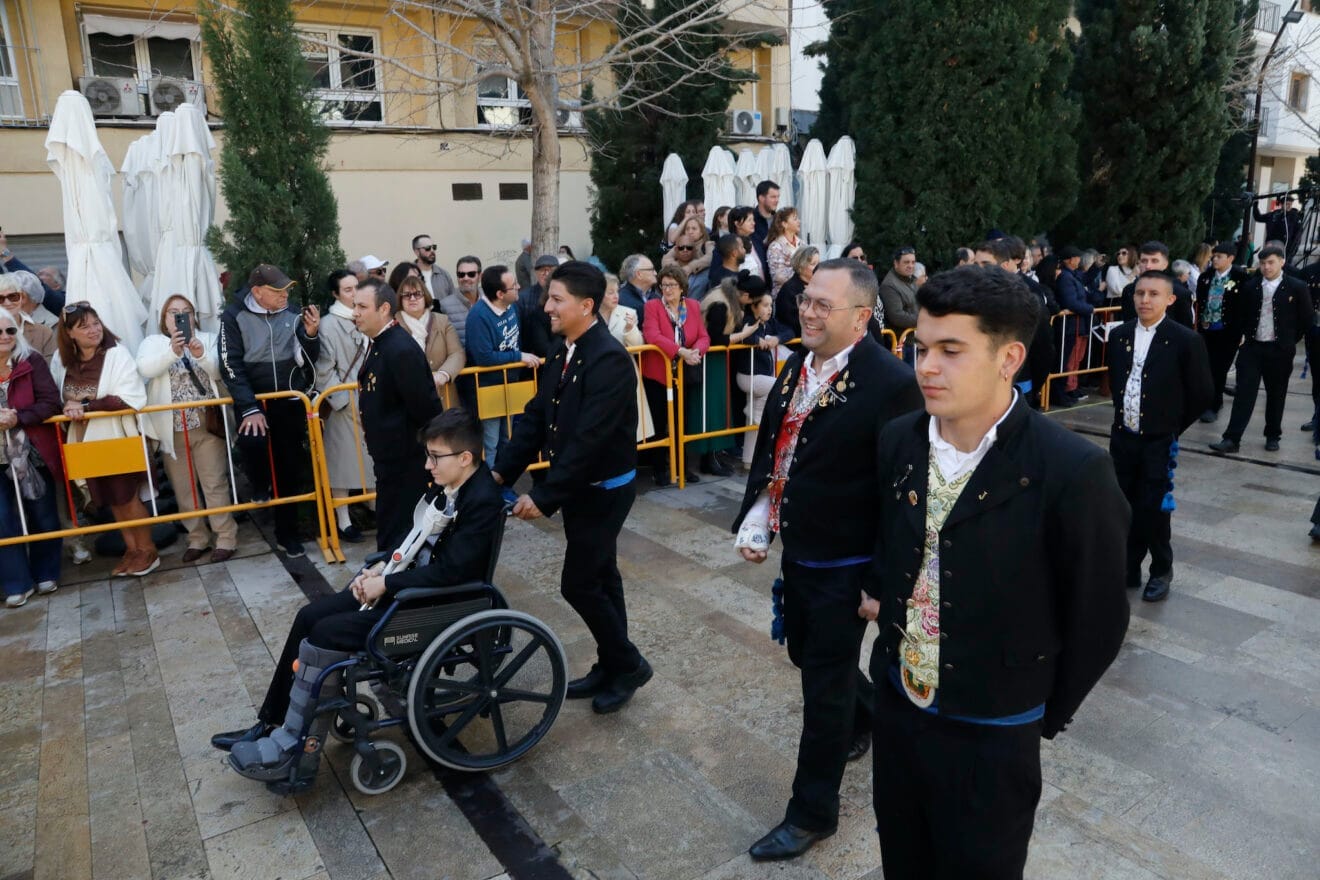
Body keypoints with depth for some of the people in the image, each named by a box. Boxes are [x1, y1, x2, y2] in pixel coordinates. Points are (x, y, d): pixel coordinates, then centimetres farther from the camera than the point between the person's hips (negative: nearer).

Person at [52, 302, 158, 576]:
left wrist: (85, 406, -21)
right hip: (86, 441, 5)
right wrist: (69, 408, -6)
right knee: (111, 500, 13)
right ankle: (131, 549, 25)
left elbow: (133, 399, -22)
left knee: (128, 497, 4)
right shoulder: (61, 359, 0)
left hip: (117, 439, -5)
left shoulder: (116, 354, -15)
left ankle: (147, 551, 17)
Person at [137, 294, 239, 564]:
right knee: (183, 487, 8)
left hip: (206, 424, -1)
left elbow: (219, 372, -5)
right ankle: (197, 538, 19)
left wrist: (201, 355, -22)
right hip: (172, 429, 2)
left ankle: (226, 537, 6)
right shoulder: (152, 342, 8)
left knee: (215, 483, -1)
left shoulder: (208, 339, 8)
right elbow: (145, 369, -12)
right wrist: (172, 351, -27)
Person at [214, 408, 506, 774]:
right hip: (410, 583, 9)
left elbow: (448, 571, -27)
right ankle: (272, 723, 16)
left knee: (327, 634, -16)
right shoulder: (446, 484, 4)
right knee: (310, 616, 4)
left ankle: (293, 747, 0)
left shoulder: (483, 502, -23)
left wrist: (385, 584, -19)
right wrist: (380, 569, -1)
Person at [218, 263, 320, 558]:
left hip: (290, 402, 2)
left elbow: (306, 361, 1)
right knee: (254, 441, -30)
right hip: (254, 401, -2)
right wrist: (249, 408, -18)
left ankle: (287, 532, 22)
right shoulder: (234, 316, -5)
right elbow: (231, 366, -10)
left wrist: (311, 335, -18)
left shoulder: (292, 315, 1)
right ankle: (260, 487, 6)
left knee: (289, 468, 7)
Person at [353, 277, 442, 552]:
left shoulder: (401, 349, -24)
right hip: (388, 454, 10)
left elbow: (425, 407, -24)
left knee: (396, 533, 1)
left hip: (404, 456, -10)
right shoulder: (379, 343, 7)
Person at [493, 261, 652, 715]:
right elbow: (537, 416, 7)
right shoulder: (563, 352, 4)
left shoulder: (609, 359, -24)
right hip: (579, 486, 9)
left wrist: (544, 497, -24)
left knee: (579, 584, -2)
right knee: (600, 578, 17)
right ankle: (612, 666, 32)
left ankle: (629, 664, 19)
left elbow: (589, 439, -28)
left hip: (603, 489, -8)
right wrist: (502, 470, -2)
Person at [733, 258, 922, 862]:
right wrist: (755, 520, 0)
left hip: (843, 563, -7)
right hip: (795, 549, 7)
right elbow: (770, 450, 10)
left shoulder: (891, 383, -21)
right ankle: (866, 717, 56)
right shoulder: (797, 366, 2)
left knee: (824, 683, 7)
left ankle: (813, 811, 29)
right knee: (807, 652, 25)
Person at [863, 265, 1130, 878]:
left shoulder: (1072, 471, -22)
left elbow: (1096, 617, -10)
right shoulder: (897, 441, -6)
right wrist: (879, 595, 4)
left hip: (991, 734, -4)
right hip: (896, 704, 5)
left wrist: (1047, 716, 0)